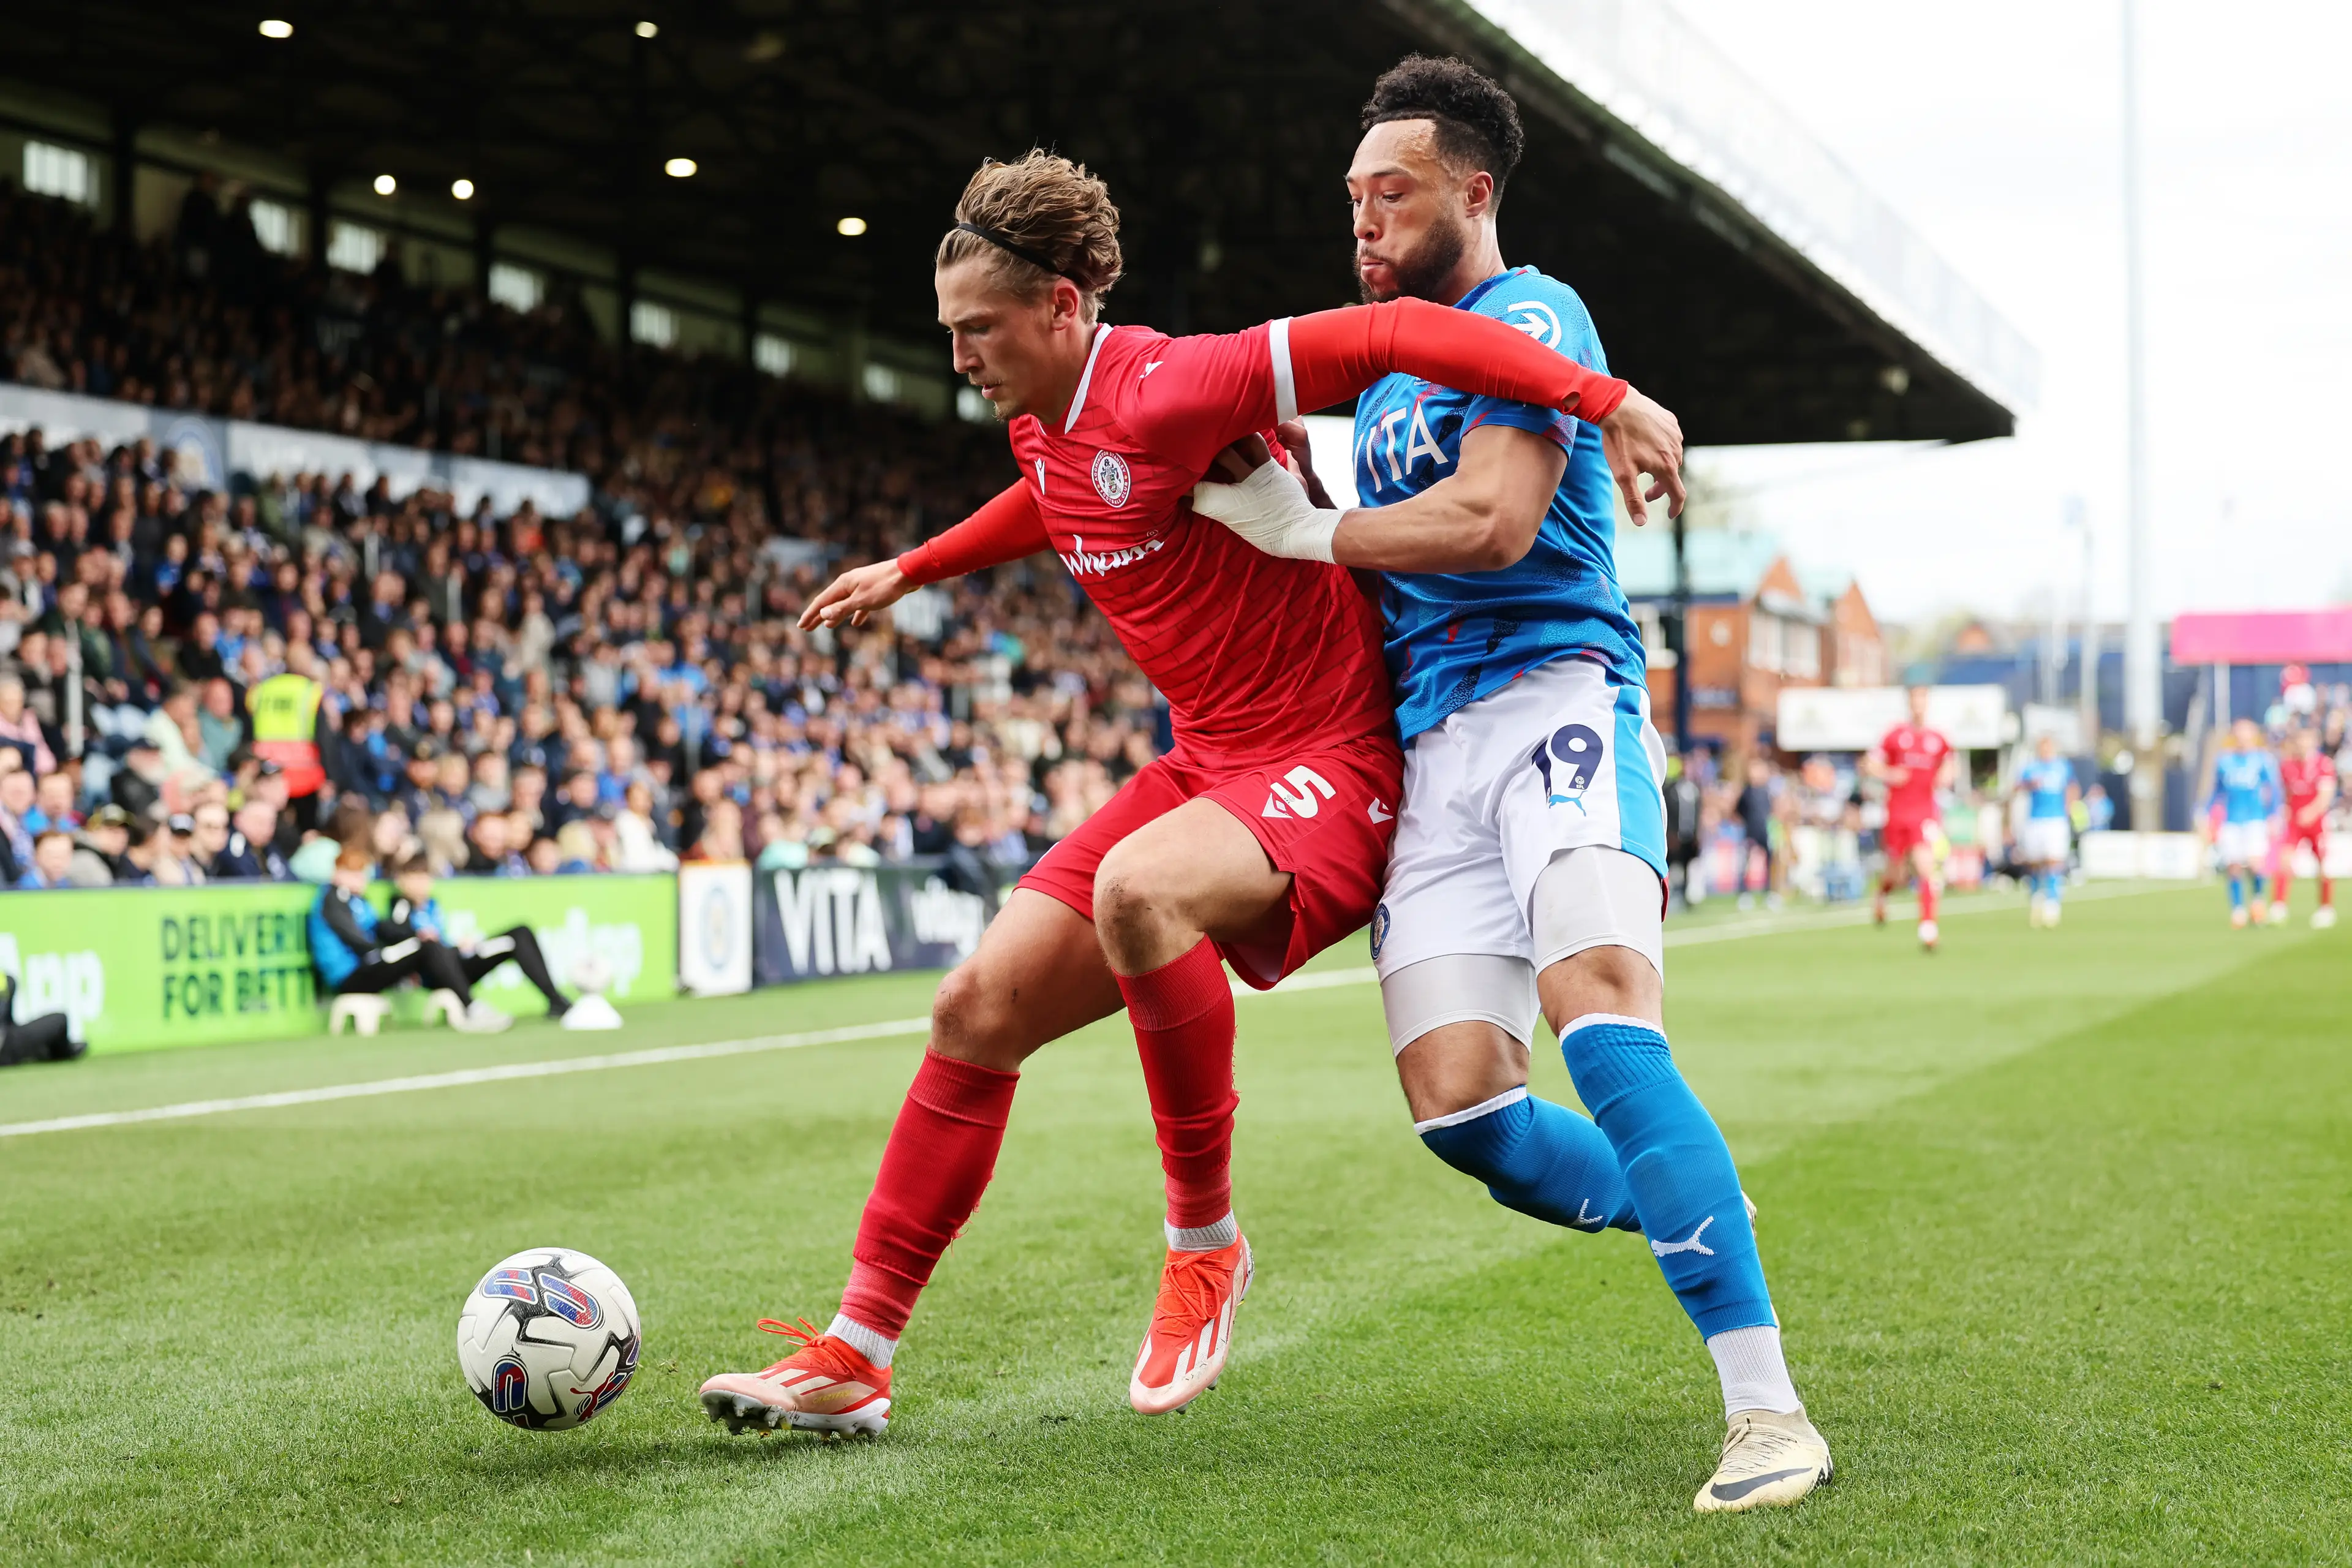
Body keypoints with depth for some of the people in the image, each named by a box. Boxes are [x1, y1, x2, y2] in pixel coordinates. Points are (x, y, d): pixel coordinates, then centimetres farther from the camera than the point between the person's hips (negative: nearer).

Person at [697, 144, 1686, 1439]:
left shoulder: (1169, 390, -21)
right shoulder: (1046, 428, 7)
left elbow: (1391, 336, -27)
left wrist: (1603, 397, -34)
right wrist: (911, 571, 41)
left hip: (1331, 766, -9)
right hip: (1208, 766, 9)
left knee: (1136, 889, -39)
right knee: (978, 1007, -1)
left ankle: (1204, 1244, -17)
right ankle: (855, 1356, 8)